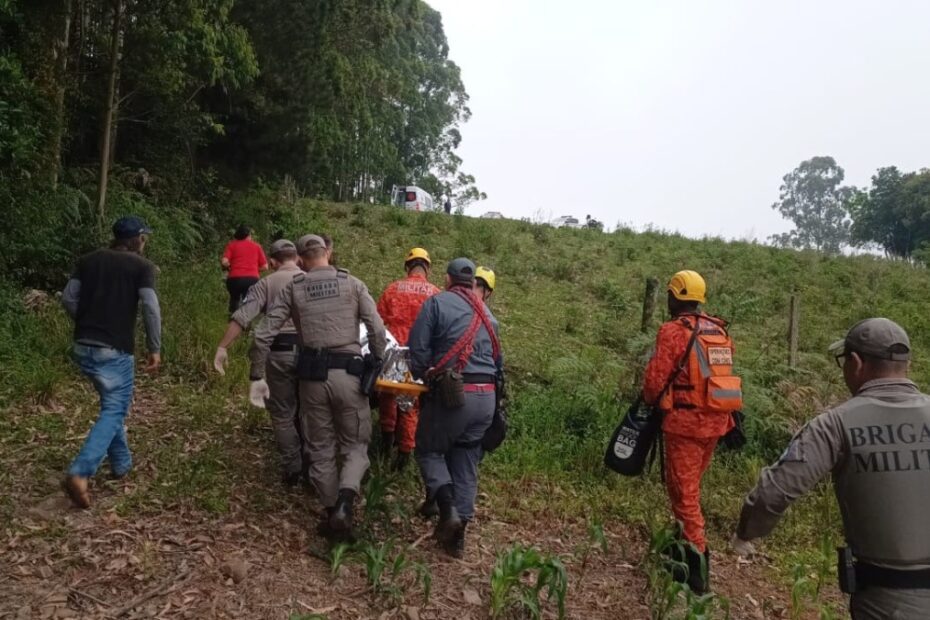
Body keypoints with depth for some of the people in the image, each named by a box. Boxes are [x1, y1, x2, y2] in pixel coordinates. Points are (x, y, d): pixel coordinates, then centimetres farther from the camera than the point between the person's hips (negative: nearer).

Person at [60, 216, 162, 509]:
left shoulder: (88, 260, 10)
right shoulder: (142, 266, -5)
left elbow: (68, 298, 7)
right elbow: (150, 308, -13)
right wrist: (155, 348, -5)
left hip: (83, 346, 6)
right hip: (115, 350, -6)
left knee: (111, 404, 21)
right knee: (114, 411, 0)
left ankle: (121, 462, 30)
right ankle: (79, 473, -15)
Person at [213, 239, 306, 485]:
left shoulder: (267, 283, 3)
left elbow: (242, 317, -7)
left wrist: (222, 347, -5)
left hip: (280, 352, -2)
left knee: (283, 414, 12)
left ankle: (292, 469, 18)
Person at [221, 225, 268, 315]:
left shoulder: (232, 244, 10)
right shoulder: (256, 246, 14)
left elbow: (224, 262, -5)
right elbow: (265, 266, 7)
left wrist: (228, 268, 16)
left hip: (235, 279, 0)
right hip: (252, 279, 0)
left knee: (234, 299, 24)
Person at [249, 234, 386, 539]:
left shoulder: (293, 288, 4)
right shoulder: (353, 284, 1)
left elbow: (263, 335, 0)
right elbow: (377, 331, -6)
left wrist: (257, 377, 8)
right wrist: (377, 366, 7)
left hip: (312, 375, 1)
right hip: (348, 374, -1)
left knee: (321, 449, 16)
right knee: (354, 444, 12)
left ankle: (331, 512, 25)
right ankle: (344, 504, -10)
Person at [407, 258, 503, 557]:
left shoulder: (436, 303, -1)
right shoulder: (487, 313, 18)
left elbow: (418, 348, -6)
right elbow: (496, 357, 20)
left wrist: (423, 376, 11)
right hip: (486, 397, 5)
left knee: (429, 450, 14)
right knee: (466, 464, 14)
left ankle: (448, 508, -7)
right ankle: (457, 535, 16)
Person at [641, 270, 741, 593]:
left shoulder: (673, 331, -13)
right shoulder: (719, 331, 8)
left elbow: (655, 381, -14)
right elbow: (720, 373, 11)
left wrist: (650, 401, 7)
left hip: (686, 421, -7)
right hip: (716, 420, 7)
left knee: (683, 491, 2)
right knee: (691, 486, 22)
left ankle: (697, 561, 4)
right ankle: (686, 543, 34)